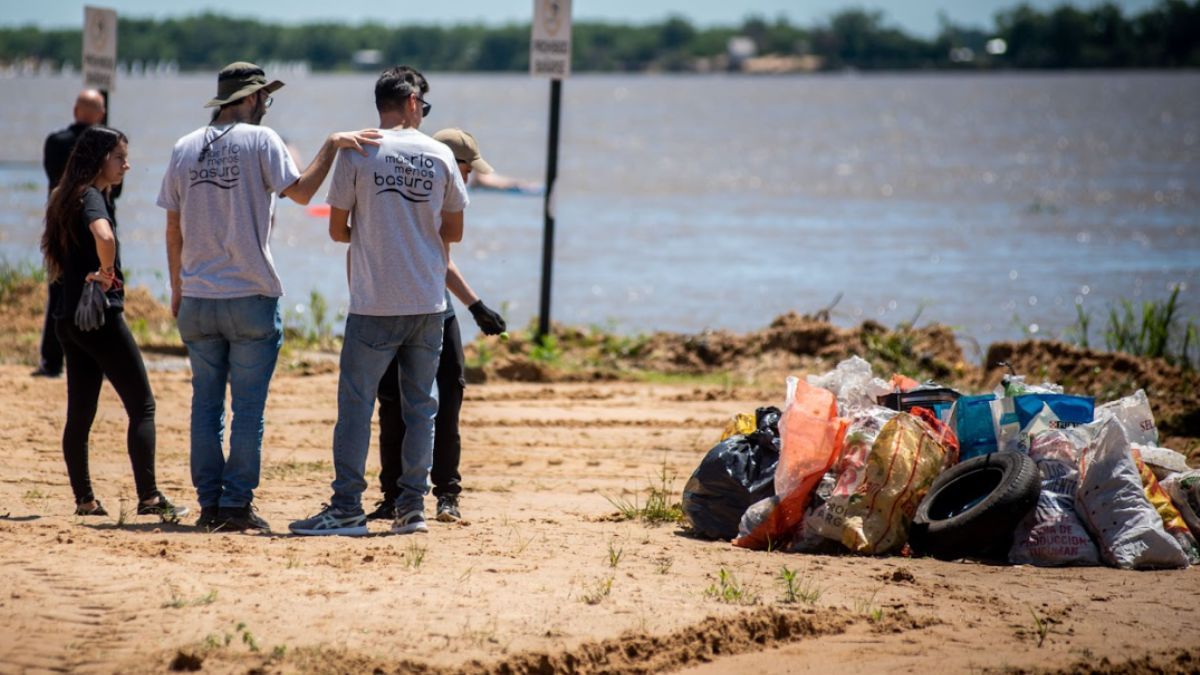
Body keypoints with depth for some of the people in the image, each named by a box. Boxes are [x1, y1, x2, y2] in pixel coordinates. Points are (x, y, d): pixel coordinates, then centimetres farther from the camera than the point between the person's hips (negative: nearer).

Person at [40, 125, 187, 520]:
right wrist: (108, 274, -19)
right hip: (100, 314, -9)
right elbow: (104, 237, -36)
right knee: (142, 406, -5)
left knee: (80, 413, 11)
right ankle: (148, 497, -9)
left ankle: (84, 499, 14)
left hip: (69, 318, 9)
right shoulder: (92, 198, -14)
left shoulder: (68, 198, 14)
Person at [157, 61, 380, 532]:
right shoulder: (259, 140, -6)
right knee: (248, 408, 1)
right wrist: (332, 145, -8)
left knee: (206, 405, 10)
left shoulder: (185, 149, 9)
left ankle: (209, 504, 9)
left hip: (197, 299, 4)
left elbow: (173, 229, 11)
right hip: (250, 299, -4)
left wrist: (177, 288, 19)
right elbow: (300, 191, -14)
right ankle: (235, 504, -1)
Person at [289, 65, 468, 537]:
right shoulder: (440, 156, 3)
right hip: (429, 302, 3)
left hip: (374, 304, -3)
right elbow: (454, 231, 10)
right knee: (420, 404, 10)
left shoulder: (358, 151, -4)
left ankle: (346, 507, -6)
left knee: (356, 401, -2)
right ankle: (412, 506, 11)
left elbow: (337, 229, 0)